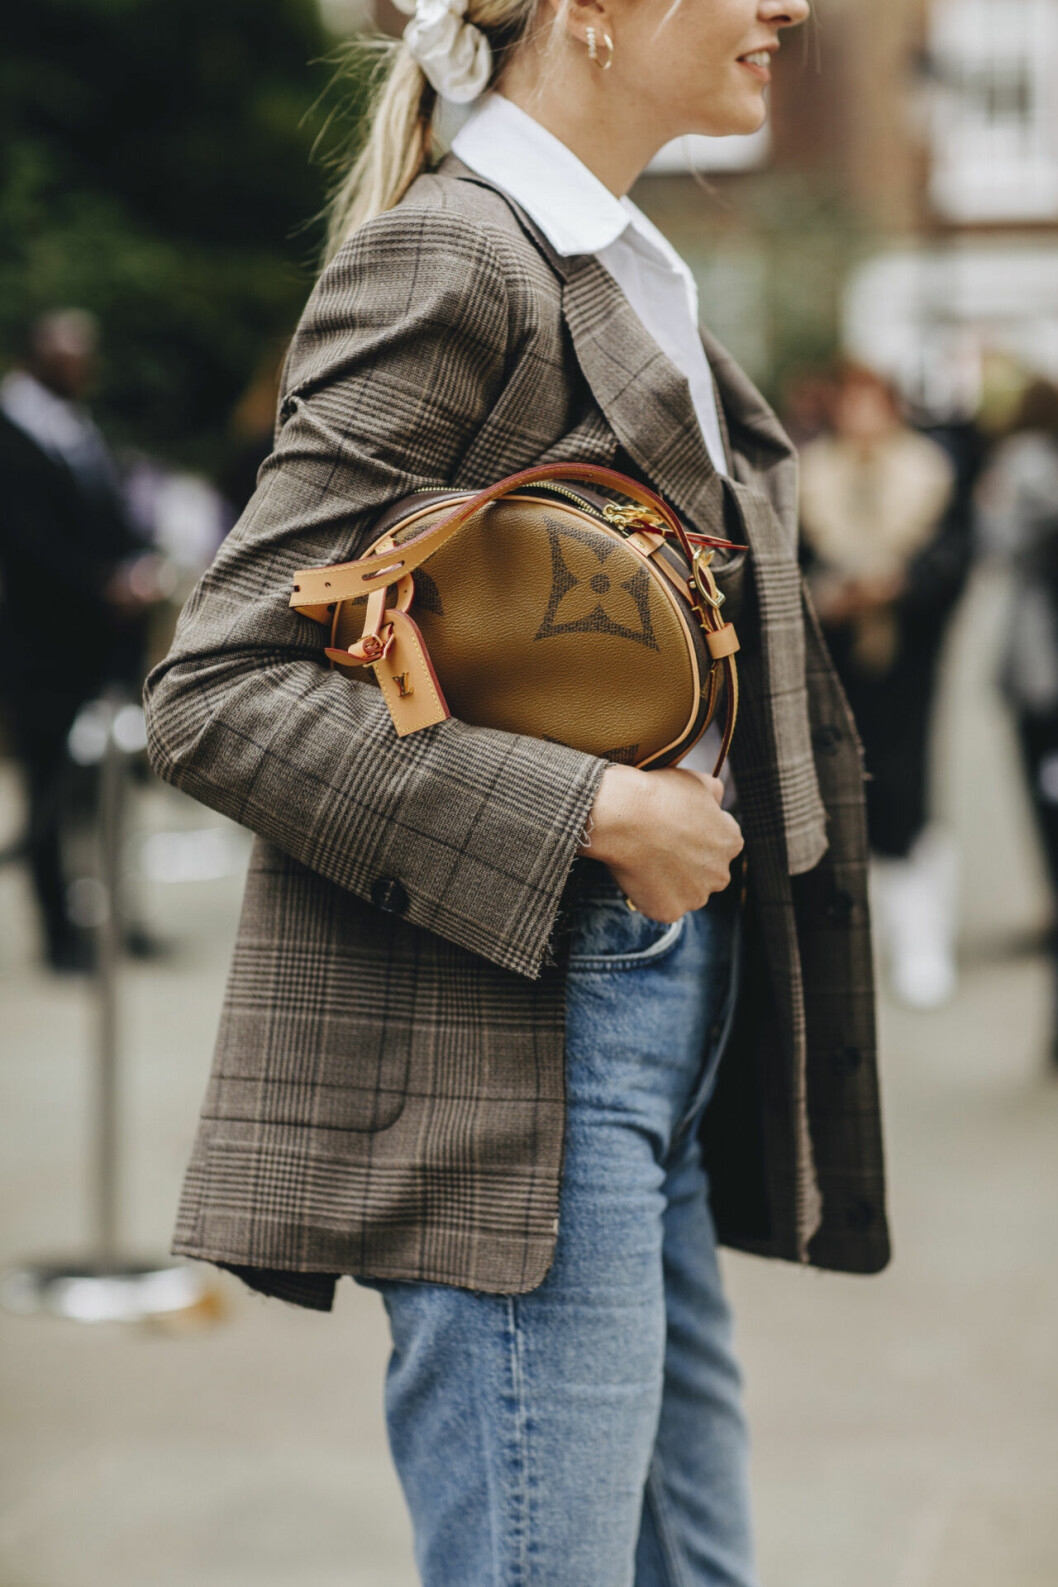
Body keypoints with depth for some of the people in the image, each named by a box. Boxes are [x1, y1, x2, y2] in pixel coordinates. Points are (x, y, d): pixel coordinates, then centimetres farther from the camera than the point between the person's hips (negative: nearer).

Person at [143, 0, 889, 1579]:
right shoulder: (452, 261, -12)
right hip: (502, 1052, -9)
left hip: (661, 1019, 10)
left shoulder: (638, 280, 18)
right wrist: (586, 814, -19)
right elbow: (217, 690, -17)